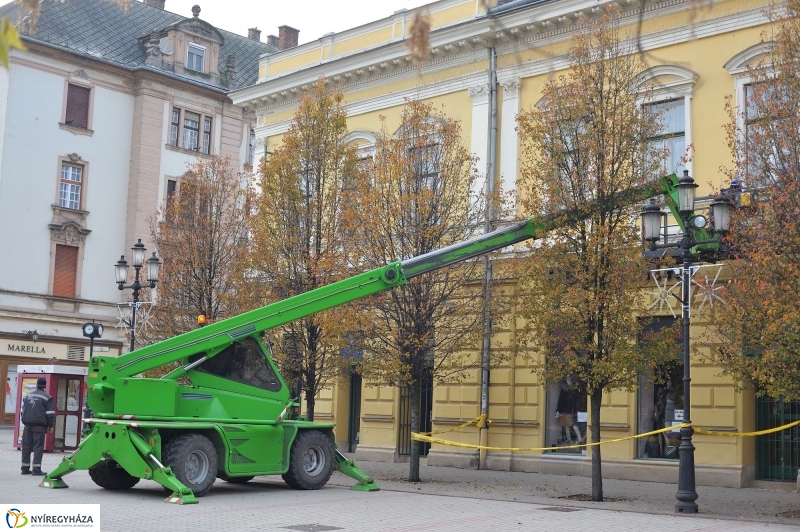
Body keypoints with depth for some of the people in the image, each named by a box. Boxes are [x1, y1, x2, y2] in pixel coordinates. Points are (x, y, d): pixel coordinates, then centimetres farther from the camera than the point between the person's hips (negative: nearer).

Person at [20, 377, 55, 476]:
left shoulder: (27, 396, 14)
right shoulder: (47, 397, -4)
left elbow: (23, 411, 18)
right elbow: (50, 413, -7)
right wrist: (50, 425, 3)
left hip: (28, 425, 5)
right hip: (39, 426, -5)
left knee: (26, 446, 10)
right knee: (38, 447, -4)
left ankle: (25, 468, 12)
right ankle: (36, 469, -9)